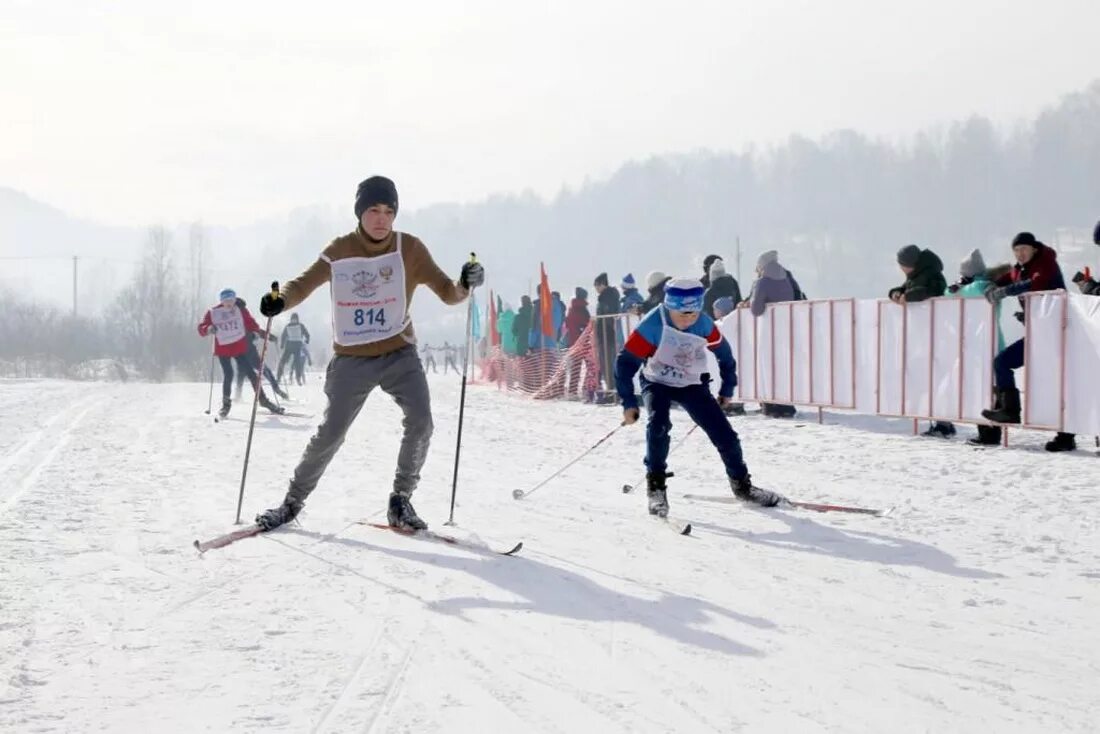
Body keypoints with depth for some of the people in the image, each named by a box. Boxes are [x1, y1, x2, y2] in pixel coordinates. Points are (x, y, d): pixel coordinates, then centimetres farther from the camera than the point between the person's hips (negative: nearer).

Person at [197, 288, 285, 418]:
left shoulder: (240, 309, -3)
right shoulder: (212, 313, -6)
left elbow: (250, 323, 5)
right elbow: (201, 329, -5)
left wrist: (261, 332, -6)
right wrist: (209, 329, -26)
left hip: (240, 348, 1)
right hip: (223, 349, -1)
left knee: (250, 373, -1)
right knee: (228, 375, -9)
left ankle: (263, 399, 9)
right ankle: (226, 403, 8)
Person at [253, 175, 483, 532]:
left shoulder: (409, 249, -5)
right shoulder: (339, 252, -6)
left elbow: (446, 292, -5)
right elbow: (304, 284, -3)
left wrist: (464, 284, -28)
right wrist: (280, 300, -25)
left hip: (399, 354, 1)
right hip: (352, 359, -1)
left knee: (420, 423, -17)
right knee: (330, 435, -1)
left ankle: (400, 502, 1)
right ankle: (293, 502, 19)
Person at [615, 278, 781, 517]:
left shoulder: (704, 324, -18)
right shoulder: (652, 327, -28)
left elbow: (723, 352, 0)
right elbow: (626, 362, -22)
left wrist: (727, 388, 8)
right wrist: (628, 403, -23)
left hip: (692, 385, 3)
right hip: (657, 383, -3)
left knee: (725, 434, -2)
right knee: (658, 425, -31)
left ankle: (742, 485, 19)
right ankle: (655, 488, -18)